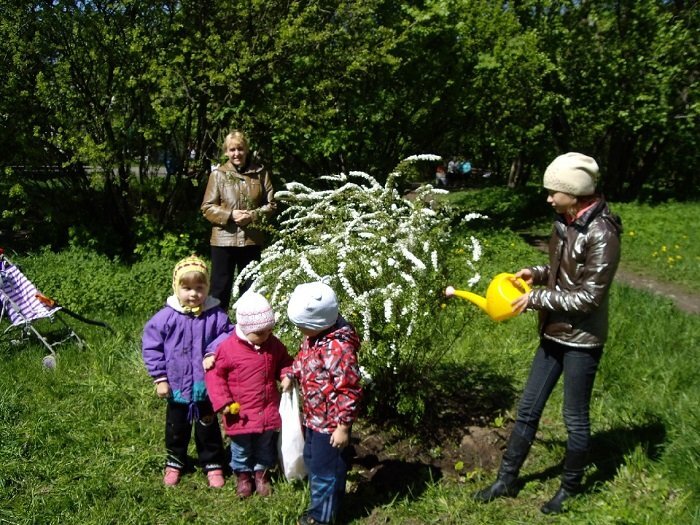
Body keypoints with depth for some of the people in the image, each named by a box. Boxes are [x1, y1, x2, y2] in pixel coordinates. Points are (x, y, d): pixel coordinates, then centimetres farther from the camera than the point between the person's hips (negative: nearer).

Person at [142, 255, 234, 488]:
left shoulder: (215, 315, -12)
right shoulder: (166, 316, -13)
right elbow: (151, 345, -8)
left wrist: (214, 353, -20)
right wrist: (160, 378, -9)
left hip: (206, 386, 0)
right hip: (177, 386, 1)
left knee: (208, 427, 16)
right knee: (176, 427, 20)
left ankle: (213, 464, 33)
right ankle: (174, 463, 41)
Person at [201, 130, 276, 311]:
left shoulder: (260, 173, 3)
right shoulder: (218, 174, -1)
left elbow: (270, 205, 4)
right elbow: (207, 208, -1)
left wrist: (253, 215, -13)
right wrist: (230, 215, -16)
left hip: (252, 240, 2)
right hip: (224, 239, -2)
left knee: (250, 288, 14)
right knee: (220, 287, 6)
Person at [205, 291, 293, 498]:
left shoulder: (274, 345, -5)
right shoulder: (229, 348, -18)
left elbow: (284, 363, 12)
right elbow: (215, 374, -11)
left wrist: (287, 375, -11)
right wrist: (223, 402, -15)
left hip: (269, 411, 3)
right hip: (241, 413, -3)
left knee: (266, 446, 18)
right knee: (241, 448, 15)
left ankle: (262, 472, 40)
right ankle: (243, 474, 38)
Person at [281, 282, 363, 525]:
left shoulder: (338, 349, -30)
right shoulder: (312, 337, -1)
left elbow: (349, 391, -27)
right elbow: (303, 359, 20)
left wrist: (343, 426, -22)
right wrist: (291, 375, 2)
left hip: (330, 423, -10)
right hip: (313, 418, 10)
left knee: (325, 469, 8)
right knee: (312, 461, 26)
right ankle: (321, 505, 46)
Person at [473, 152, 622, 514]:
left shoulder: (601, 234, -22)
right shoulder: (566, 222, 2)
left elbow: (588, 296, -22)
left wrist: (537, 298, -17)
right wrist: (538, 273, -2)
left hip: (582, 340, -8)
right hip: (554, 333, 8)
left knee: (575, 418, 10)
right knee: (528, 408, 14)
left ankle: (570, 488, 32)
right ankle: (507, 479, 29)